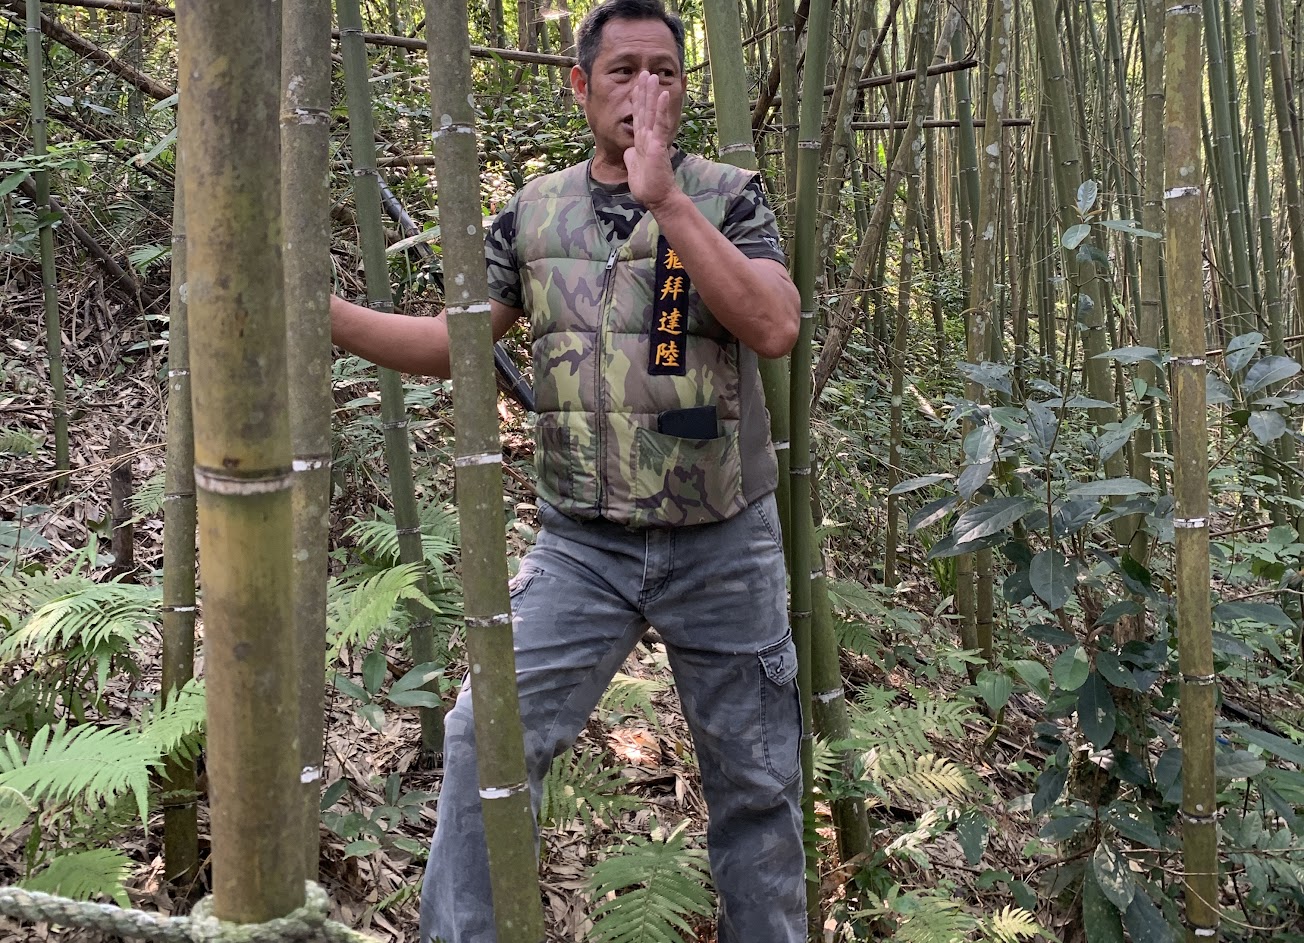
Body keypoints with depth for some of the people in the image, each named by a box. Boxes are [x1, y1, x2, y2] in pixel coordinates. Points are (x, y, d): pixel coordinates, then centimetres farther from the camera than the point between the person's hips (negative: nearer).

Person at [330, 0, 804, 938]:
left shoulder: (726, 197, -2)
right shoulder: (535, 212, 5)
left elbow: (774, 326, -19)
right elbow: (450, 341, 7)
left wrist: (664, 197, -21)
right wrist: (317, 308, -7)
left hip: (723, 545, -1)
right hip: (583, 545, 2)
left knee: (754, 779, 11)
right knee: (487, 740, -7)